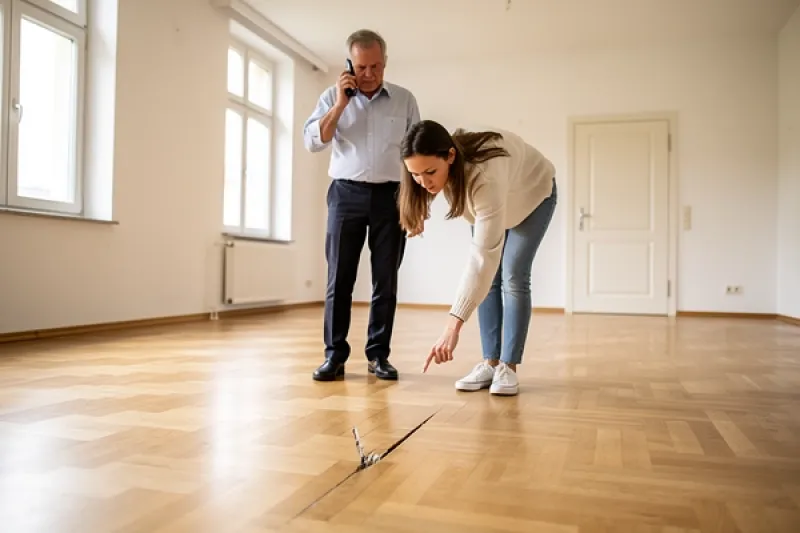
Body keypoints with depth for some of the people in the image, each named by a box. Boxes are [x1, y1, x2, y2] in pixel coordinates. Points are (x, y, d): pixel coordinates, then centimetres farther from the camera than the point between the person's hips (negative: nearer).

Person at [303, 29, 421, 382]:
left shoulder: (404, 99, 8)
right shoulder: (332, 96, 8)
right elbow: (312, 142, -2)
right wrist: (340, 104, -9)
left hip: (390, 196, 1)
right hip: (346, 194, 0)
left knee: (385, 280, 2)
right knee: (339, 277, -1)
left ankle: (378, 354, 11)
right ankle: (335, 354, 6)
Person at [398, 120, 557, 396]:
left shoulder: (485, 176, -48)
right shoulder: (443, 165, -30)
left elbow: (484, 255, -54)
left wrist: (453, 325, -58)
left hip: (533, 195, -5)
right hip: (490, 203, 6)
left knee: (513, 276, -14)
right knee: (489, 278, -3)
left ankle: (508, 367, -7)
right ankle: (490, 363, 1)